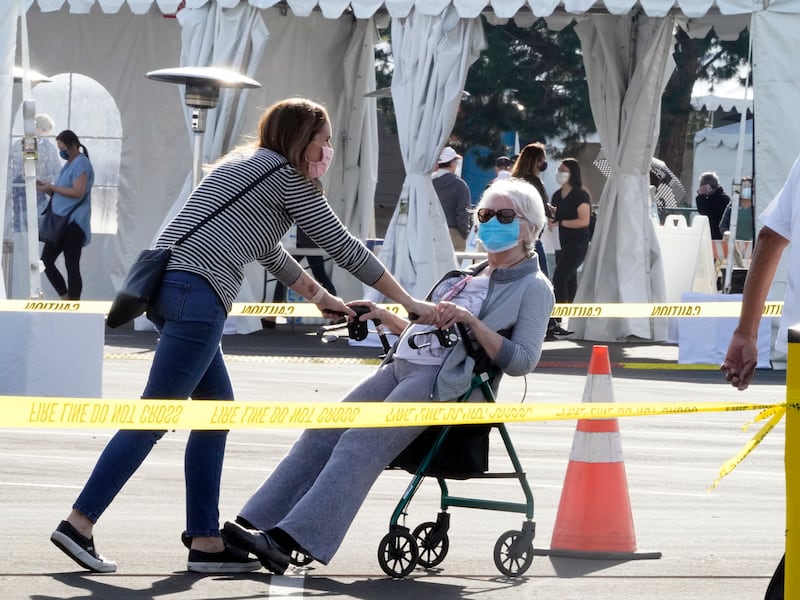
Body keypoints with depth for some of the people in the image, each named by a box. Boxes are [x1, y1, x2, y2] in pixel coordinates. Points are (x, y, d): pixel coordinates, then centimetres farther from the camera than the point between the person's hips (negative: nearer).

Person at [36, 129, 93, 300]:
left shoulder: (81, 164, -9)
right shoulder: (68, 165, 20)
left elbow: (78, 192, -21)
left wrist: (51, 187, -14)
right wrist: (46, 187, 8)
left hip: (74, 223, -10)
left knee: (72, 266, -7)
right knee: (46, 261, 6)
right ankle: (65, 299, 12)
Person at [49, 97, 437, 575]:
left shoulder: (243, 165, 27)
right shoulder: (288, 177, 1)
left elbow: (269, 253, 38)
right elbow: (342, 246, 2)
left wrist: (321, 297, 44)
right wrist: (410, 303, 6)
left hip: (165, 281, 10)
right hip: (197, 293, -10)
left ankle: (205, 541, 11)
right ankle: (80, 523, -9)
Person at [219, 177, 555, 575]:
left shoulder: (533, 288, 4)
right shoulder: (465, 276, 28)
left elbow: (522, 362, -8)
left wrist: (472, 321, -16)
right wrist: (381, 316, 16)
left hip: (442, 383, -8)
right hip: (400, 367, 8)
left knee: (363, 444, -25)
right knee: (323, 433, -9)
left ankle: (286, 540, -35)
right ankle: (254, 524, -15)